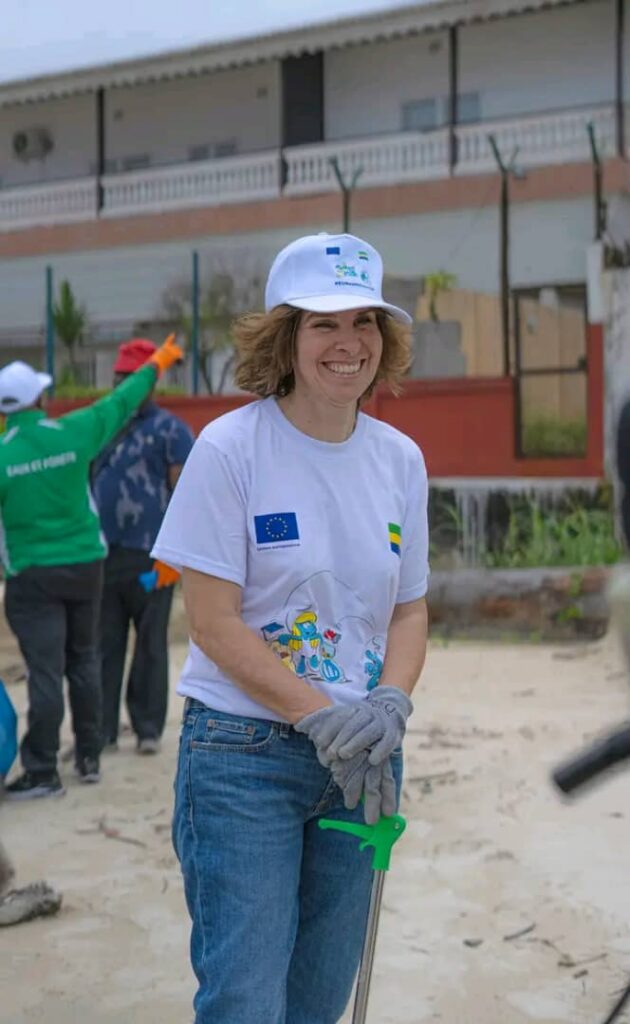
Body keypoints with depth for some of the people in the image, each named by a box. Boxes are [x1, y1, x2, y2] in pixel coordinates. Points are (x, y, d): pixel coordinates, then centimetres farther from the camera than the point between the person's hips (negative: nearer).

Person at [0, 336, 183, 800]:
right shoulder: (74, 432, -5)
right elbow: (120, 403, 9)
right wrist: (156, 364, 23)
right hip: (85, 565, 3)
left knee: (45, 671, -2)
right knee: (84, 662, 16)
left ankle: (42, 772, 2)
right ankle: (89, 757, 24)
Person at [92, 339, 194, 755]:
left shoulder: (170, 429, 0)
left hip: (149, 555, -4)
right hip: (102, 553, 5)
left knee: (151, 644, 4)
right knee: (104, 645, 5)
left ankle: (149, 728, 11)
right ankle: (102, 729, 11)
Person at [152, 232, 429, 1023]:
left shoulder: (400, 459, 4)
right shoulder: (230, 448, -11)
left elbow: (410, 608, 9)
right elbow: (213, 623, -13)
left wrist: (389, 706, -10)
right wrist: (325, 718, -18)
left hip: (359, 760, 5)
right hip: (244, 756, -5)